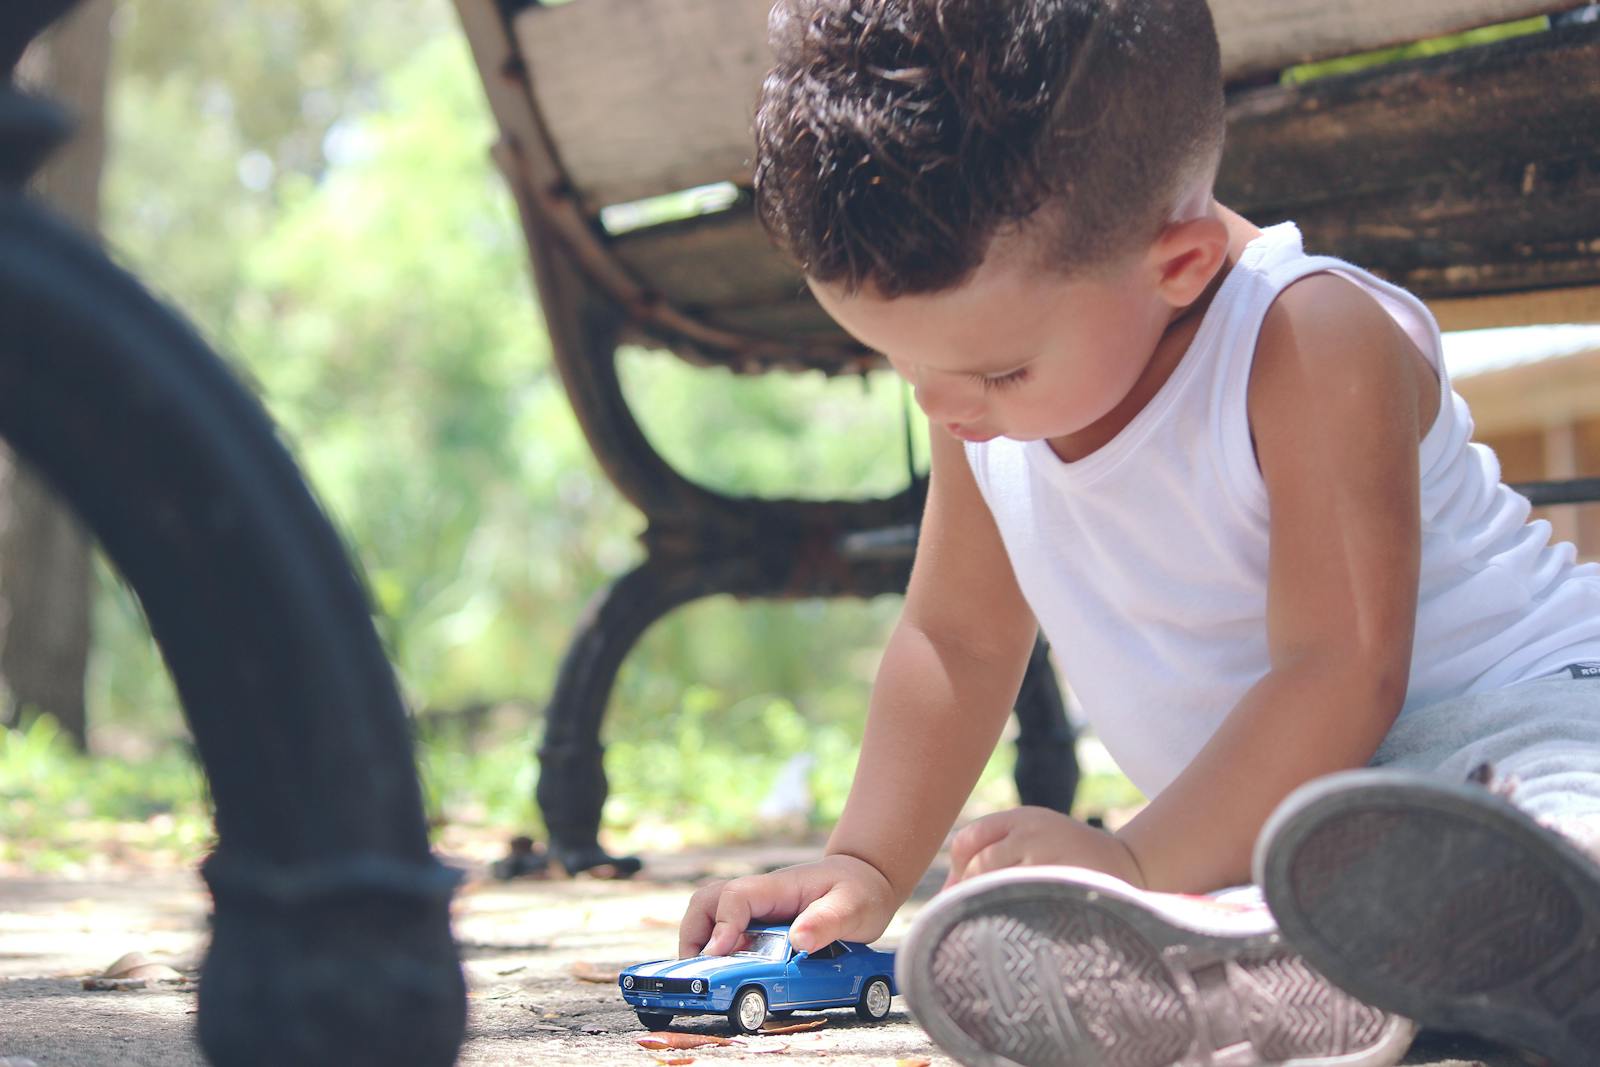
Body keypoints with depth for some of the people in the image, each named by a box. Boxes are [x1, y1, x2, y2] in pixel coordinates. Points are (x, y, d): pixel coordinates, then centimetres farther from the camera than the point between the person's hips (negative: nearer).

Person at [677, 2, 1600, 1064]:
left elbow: (1341, 673, -24)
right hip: (1260, 812, 6)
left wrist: (1136, 865, -27)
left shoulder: (1311, 343, -21)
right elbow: (958, 640, 16)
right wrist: (865, 866, 8)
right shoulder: (981, 405, 4)